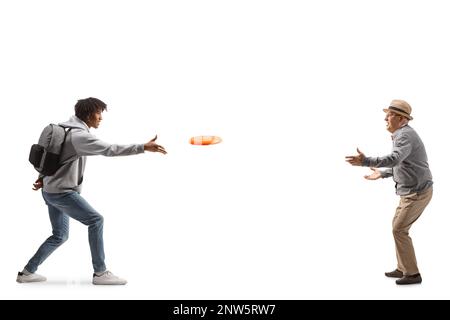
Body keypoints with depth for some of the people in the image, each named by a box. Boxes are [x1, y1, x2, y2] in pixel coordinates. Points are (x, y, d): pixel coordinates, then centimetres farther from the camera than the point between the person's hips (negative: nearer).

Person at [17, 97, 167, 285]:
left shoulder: (67, 130, 13)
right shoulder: (79, 135, -19)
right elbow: (110, 149, -29)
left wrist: (43, 177, 26)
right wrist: (143, 147, -32)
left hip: (51, 190, 10)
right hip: (61, 192, -10)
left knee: (60, 235, 16)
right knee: (95, 220, -10)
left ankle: (27, 272, 22)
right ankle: (100, 273, -8)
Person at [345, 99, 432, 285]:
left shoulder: (404, 135, -20)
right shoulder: (403, 135, 14)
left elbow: (394, 159, -39)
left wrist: (365, 161, -50)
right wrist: (382, 174, 27)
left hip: (417, 192, -10)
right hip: (412, 191, 10)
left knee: (399, 230, -6)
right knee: (398, 227, 15)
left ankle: (412, 273, 3)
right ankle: (403, 268, 22)